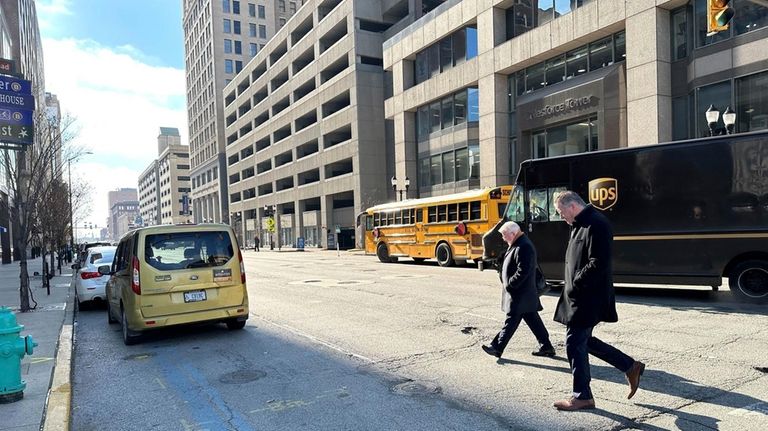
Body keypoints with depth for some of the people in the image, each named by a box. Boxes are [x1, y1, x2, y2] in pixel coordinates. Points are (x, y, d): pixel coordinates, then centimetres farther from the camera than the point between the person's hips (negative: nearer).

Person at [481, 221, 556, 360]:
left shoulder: (523, 247, -21)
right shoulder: (517, 244, 13)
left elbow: (523, 271, -26)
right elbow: (511, 266, 22)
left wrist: (509, 284, -19)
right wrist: (503, 275, 9)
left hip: (520, 294, -10)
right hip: (521, 292, 10)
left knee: (512, 320, -2)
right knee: (532, 319, 14)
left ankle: (497, 347, 4)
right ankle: (546, 347, 21)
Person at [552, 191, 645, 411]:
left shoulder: (596, 225, -18)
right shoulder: (580, 225, 14)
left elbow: (598, 264, -24)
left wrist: (575, 284, -16)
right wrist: (572, 285, 10)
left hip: (589, 298, -10)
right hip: (579, 296, 10)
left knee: (575, 343, -2)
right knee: (583, 341, 16)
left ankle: (582, 396, 12)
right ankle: (631, 367, 29)